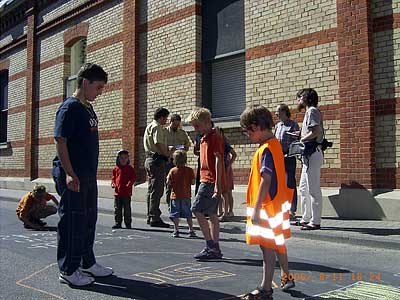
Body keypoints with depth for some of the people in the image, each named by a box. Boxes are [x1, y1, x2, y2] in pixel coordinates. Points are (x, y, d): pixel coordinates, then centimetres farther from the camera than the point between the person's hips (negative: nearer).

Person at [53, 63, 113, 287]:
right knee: (72, 222, -2)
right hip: (73, 177, -9)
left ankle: (88, 263, 29)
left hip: (89, 176, 9)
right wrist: (69, 173, -22)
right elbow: (60, 141, -17)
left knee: (89, 220, 16)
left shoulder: (89, 109, 16)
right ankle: (68, 270, 9)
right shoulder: (70, 107, -10)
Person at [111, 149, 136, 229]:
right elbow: (113, 177, 17)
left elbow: (133, 178, -2)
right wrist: (113, 183, -1)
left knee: (127, 209, 3)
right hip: (117, 192, 3)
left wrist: (129, 184, -17)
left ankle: (128, 224, 11)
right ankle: (118, 223, 17)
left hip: (126, 192, -3)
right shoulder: (116, 168, 9)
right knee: (117, 209, 8)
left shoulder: (130, 168, 1)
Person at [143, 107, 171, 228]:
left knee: (151, 189, 15)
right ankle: (155, 218, -7)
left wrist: (167, 149, 18)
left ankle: (150, 217, 21)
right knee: (157, 190, -8)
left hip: (149, 159, 11)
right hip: (157, 159, -11)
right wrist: (168, 154, -6)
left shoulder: (149, 126, 20)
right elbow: (159, 144, -20)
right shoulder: (157, 127, -11)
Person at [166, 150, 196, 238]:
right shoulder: (189, 170, -5)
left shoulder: (172, 170, -5)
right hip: (186, 196, 1)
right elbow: (193, 182, -4)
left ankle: (176, 231, 5)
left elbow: (168, 182, -7)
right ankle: (191, 230, 12)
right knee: (188, 214, 10)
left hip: (175, 195, -1)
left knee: (175, 215, 6)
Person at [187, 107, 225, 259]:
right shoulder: (204, 138, 19)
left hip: (211, 181, -10)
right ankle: (215, 249, 14)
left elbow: (218, 160, -17)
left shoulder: (215, 137, -10)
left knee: (197, 210, -11)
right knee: (212, 214, 10)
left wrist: (217, 184, -21)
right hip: (206, 180, 10)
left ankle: (211, 246, -7)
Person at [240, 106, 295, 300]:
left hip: (267, 206, -10)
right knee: (277, 243, 22)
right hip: (278, 203, 10)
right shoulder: (274, 144, 10)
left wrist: (256, 209, -24)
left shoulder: (266, 149, -19)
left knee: (268, 247, -3)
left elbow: (266, 181, -25)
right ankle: (286, 277, 38)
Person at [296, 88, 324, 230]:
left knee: (313, 189, -7)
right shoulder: (311, 111, 22)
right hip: (309, 155, 11)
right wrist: (301, 135, 10)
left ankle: (315, 221, -2)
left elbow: (316, 131, -22)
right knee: (303, 188, 15)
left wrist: (301, 139, -12)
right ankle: (306, 218, 22)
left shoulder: (312, 111, -9)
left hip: (313, 154, -11)